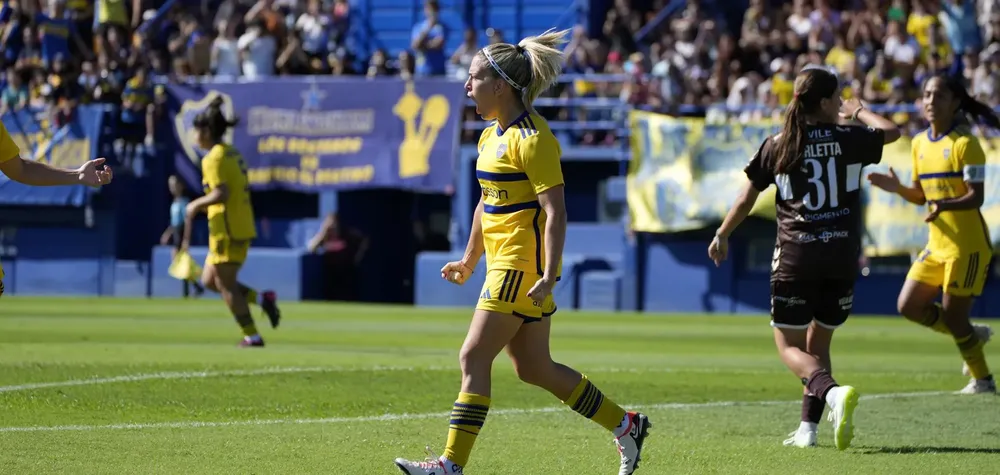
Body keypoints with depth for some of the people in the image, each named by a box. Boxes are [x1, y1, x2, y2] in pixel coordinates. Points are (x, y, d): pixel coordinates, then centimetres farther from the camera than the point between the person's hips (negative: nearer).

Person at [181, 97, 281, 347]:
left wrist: (196, 205, -9)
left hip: (228, 230, -9)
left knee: (225, 284, -1)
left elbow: (221, 194, -24)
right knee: (209, 280, 15)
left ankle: (251, 335, -1)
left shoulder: (214, 159, -14)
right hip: (243, 226, 9)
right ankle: (262, 299, 5)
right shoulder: (232, 153, 14)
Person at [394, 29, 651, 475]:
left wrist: (548, 275, -27)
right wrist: (469, 261, 29)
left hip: (523, 265, -10)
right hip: (505, 262, 10)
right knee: (533, 367, 12)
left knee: (474, 358, -9)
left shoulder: (530, 138, -16)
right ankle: (625, 425, 22)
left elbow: (555, 211, -20)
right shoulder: (491, 135, 13)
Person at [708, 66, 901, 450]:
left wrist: (721, 236, 18)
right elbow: (891, 131, 16)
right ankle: (808, 428, 10)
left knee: (789, 346, 2)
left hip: (795, 258, -2)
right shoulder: (849, 140, -2)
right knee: (818, 343, 16)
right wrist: (859, 112, 31)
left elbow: (746, 199, 5)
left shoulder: (777, 146, 0)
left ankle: (833, 392, -26)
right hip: (842, 256, 2)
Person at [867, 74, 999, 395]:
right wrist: (897, 188, -3)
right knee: (909, 306, 3)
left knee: (953, 317, -5)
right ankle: (973, 335, 23)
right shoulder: (920, 144, 9)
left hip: (967, 245, -8)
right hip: (937, 245, 8)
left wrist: (944, 205, -36)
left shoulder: (965, 144, -13)